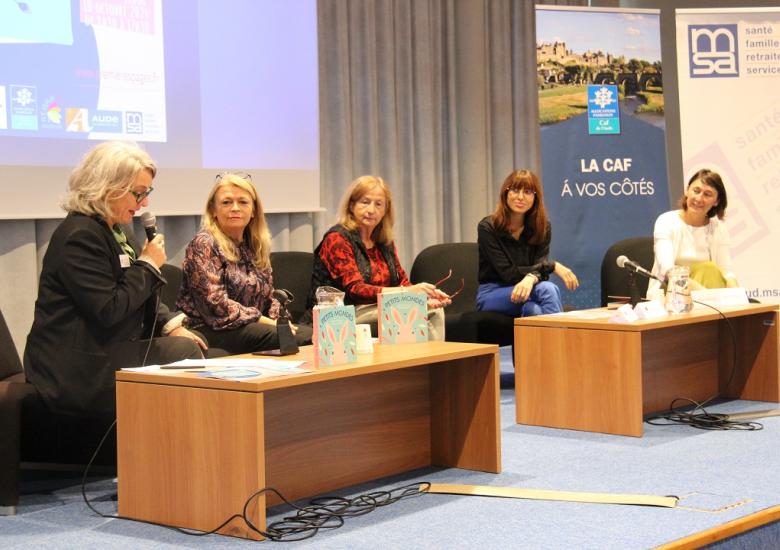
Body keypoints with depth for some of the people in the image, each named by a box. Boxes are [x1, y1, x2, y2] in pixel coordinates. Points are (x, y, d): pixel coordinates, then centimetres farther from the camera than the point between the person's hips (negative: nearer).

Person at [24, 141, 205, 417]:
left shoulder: (116, 232, 16)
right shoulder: (80, 236, -16)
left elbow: (144, 299, 24)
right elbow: (108, 310, -22)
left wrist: (170, 326, 6)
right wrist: (148, 265, -11)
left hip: (108, 350, 9)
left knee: (186, 347, -6)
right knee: (185, 352, -13)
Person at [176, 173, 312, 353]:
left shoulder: (255, 247, 16)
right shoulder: (203, 245, -7)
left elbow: (267, 298, 19)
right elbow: (216, 305, -16)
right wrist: (267, 322, -15)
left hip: (252, 326, 7)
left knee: (312, 334, -19)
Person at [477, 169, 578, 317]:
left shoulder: (543, 227, 1)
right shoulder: (487, 227, -11)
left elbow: (540, 270, -10)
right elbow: (507, 273, -16)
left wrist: (531, 278, -36)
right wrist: (552, 266, -21)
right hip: (491, 294, -3)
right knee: (547, 290, -32)